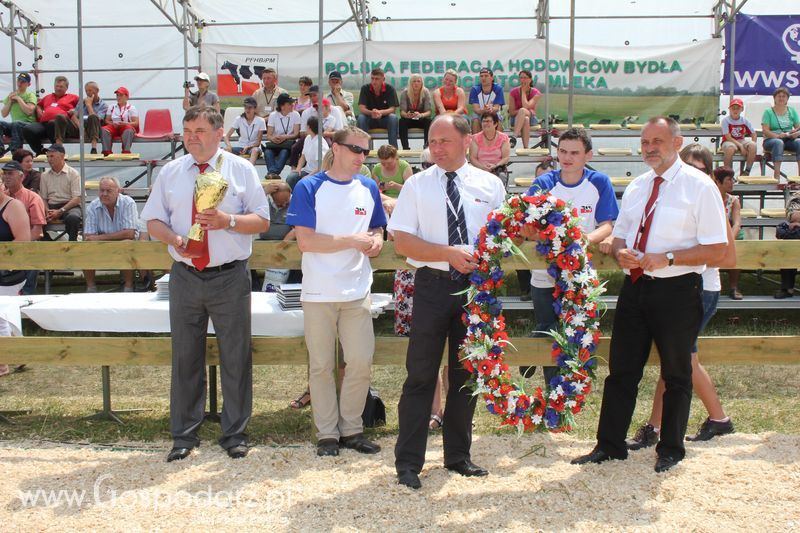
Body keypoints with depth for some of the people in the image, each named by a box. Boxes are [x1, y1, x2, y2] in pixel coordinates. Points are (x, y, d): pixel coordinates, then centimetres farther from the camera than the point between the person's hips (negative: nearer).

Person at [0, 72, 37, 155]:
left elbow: (29, 111, -12)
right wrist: (10, 101, 3)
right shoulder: (11, 95, 21)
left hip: (29, 124, -5)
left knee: (16, 123, -37)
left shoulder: (30, 95, 7)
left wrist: (18, 98, -3)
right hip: (14, 127, 5)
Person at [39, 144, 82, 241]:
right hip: (51, 207, 3)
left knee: (73, 217, -38)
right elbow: (43, 198, 12)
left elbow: (77, 199, -6)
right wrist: (47, 213, -10)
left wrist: (60, 211, -16)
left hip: (70, 206, -3)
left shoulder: (73, 174, 2)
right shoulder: (45, 175, 15)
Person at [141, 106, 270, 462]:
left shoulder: (241, 170, 2)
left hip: (230, 276, -2)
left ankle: (235, 433, 18)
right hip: (184, 276, 2)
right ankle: (184, 435, 21)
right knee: (185, 356, 8)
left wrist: (228, 221, -17)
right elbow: (153, 220, 10)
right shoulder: (170, 172, 9)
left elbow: (262, 221, 0)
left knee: (236, 357, 4)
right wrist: (173, 239, -11)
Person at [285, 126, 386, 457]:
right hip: (319, 292, -3)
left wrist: (376, 241, -3)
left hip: (358, 291, 4)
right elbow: (305, 241, -13)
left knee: (361, 362, 2)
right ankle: (327, 433, 16)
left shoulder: (368, 188, 9)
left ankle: (351, 428, 18)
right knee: (321, 365, 5)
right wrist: (353, 240, -15)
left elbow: (377, 229, 21)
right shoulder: (309, 188, -5)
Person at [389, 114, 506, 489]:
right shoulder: (417, 185, 1)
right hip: (433, 286, -2)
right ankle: (408, 462, 8)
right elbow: (402, 241, -6)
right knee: (421, 374, -1)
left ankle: (458, 455, 26)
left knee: (467, 373, 12)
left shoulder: (489, 185, 7)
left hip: (475, 286, 2)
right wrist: (449, 253, -18)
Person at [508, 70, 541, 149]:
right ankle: (525, 148, -44)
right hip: (516, 119, 0)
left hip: (531, 118, 0)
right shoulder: (513, 92, -4)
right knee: (525, 119, -38)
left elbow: (526, 106, -23)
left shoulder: (535, 93, -5)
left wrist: (523, 91, -13)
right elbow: (511, 112, -7)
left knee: (522, 110, -36)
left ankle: (514, 137, -47)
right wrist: (529, 111, -15)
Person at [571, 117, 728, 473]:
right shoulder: (635, 187, 12)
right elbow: (618, 236, 19)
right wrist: (620, 252, -5)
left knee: (676, 374, 9)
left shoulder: (699, 186, -7)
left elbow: (717, 249, -11)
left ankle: (670, 450, 24)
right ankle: (609, 445, 19)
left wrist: (666, 259, -21)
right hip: (634, 287, 5)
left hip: (677, 291, -5)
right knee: (621, 370, 8)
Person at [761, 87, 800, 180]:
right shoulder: (768, 112, 4)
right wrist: (778, 136, -24)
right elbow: (765, 130, -7)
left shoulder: (792, 111, 15)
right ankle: (777, 175, -45)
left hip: (789, 140, 3)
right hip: (771, 140, -3)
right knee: (778, 142, -38)